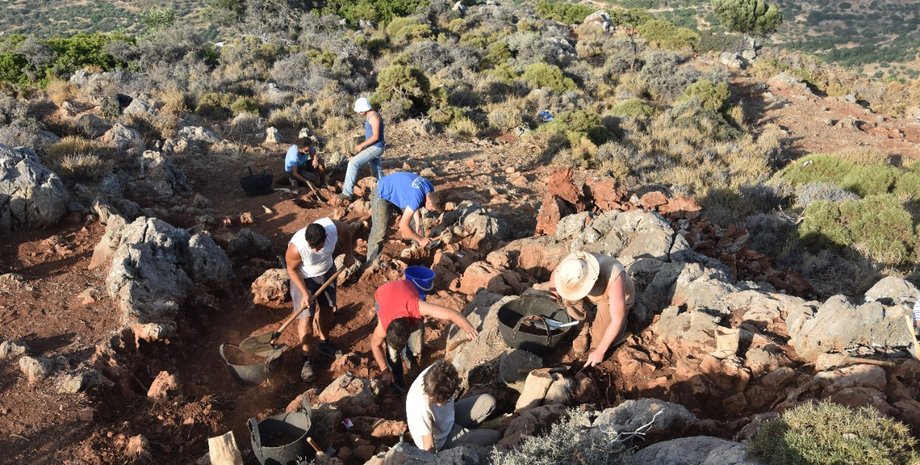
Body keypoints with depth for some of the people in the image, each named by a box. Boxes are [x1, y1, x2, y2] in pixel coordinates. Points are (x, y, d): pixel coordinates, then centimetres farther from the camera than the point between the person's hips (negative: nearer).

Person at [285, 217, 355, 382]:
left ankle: (324, 343, 42)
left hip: (327, 271, 5)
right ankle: (306, 360, 6)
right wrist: (304, 292, -24)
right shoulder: (296, 247, -40)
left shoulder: (333, 227, -33)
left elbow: (346, 231, -8)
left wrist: (349, 254, 1)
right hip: (304, 277, -4)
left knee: (327, 307, 19)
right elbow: (292, 269, -21)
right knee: (306, 317, -8)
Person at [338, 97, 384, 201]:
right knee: (376, 171, 18)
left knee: (353, 163, -17)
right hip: (373, 147, 10)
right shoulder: (369, 117, 13)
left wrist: (361, 145, -18)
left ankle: (347, 193, -17)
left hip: (375, 147, -10)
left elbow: (375, 137, -23)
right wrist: (362, 145, 12)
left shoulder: (374, 117, -18)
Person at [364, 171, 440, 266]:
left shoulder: (429, 188, -12)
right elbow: (403, 225, -33)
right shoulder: (417, 198, -37)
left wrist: (418, 224, 0)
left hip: (397, 189, 9)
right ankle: (371, 262, 0)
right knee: (380, 231, -13)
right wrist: (420, 239, -22)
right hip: (382, 193, -9)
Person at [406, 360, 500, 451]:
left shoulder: (438, 372, -28)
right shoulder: (421, 408, -43)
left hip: (450, 418, 7)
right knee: (494, 437, -7)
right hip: (442, 442, -6)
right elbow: (429, 447, -31)